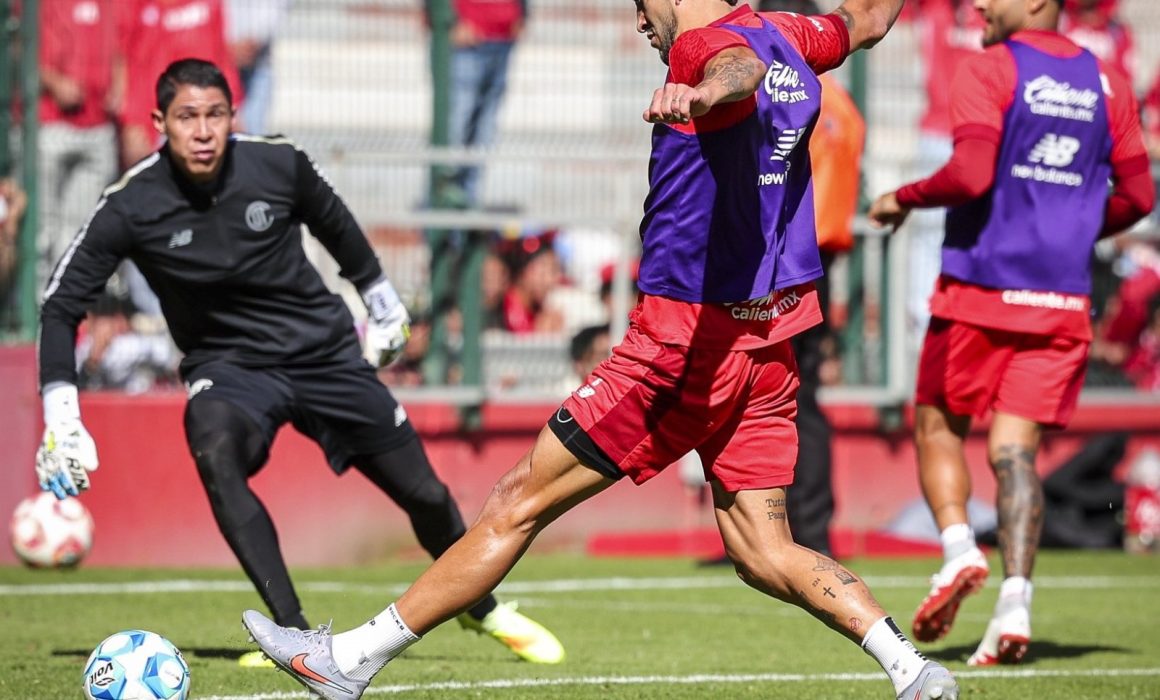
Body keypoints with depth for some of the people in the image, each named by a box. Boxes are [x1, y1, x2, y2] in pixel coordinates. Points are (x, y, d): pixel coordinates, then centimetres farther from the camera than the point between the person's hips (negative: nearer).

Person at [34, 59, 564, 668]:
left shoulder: (278, 165, -14)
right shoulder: (131, 207, -18)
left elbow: (334, 224, 8)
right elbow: (61, 305, -13)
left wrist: (380, 299, 20)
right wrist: (61, 418, -23)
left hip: (325, 351, 2)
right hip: (228, 364, -2)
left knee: (425, 497, 5)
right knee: (214, 453, -36)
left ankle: (483, 609, 37)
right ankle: (296, 635, -31)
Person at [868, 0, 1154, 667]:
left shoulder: (989, 71, -7)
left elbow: (971, 175, -18)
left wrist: (903, 198, -2)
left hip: (982, 288, -4)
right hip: (1064, 299, 4)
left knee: (938, 426, 12)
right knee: (1014, 449, 3)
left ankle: (960, 548, -10)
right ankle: (1015, 604, -12)